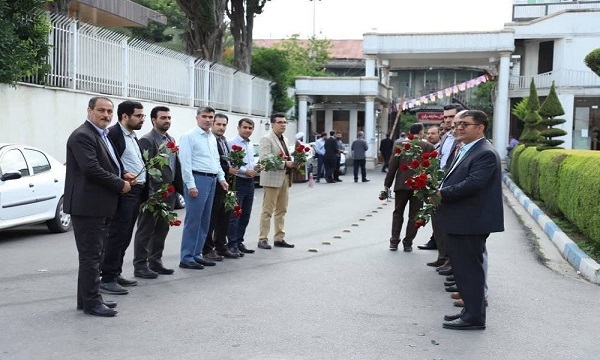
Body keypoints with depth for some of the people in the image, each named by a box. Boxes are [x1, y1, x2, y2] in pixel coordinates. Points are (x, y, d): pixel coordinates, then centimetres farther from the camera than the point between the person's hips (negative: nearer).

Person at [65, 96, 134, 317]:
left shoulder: (102, 135, 17)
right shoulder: (82, 136, -15)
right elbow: (92, 169, -24)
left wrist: (123, 174, 6)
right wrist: (120, 184, -14)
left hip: (99, 206, 10)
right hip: (88, 205, -10)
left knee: (94, 254, 15)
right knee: (91, 255, -4)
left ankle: (88, 298, 24)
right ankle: (92, 302, 3)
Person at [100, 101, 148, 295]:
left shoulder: (133, 137, 19)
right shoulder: (113, 133, -11)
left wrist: (144, 192, 17)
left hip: (136, 193, 9)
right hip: (123, 192, -9)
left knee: (125, 237, 14)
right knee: (116, 236, -6)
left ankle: (116, 273, 22)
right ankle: (107, 279, -1)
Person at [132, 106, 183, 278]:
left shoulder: (171, 140, 15)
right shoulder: (146, 140, -10)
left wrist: (179, 187, 9)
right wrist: (151, 192, -23)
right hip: (154, 192, -8)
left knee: (162, 230, 14)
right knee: (145, 231, 1)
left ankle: (155, 262, 24)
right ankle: (140, 266, 8)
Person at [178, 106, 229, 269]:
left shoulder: (212, 138, 17)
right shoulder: (189, 136, -7)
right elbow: (185, 162, -13)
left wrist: (221, 178, 15)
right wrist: (191, 185, -18)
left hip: (212, 180, 8)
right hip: (197, 179, -8)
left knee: (204, 221, 11)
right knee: (193, 220, -7)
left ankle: (196, 254, 19)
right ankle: (186, 258, -1)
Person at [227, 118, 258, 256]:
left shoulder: (250, 145, 16)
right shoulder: (232, 143, -9)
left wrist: (256, 167, 4)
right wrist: (246, 171, -17)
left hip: (250, 182, 8)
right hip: (238, 182, -8)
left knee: (245, 216, 12)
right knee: (234, 216, -4)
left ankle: (239, 242, 21)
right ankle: (232, 245, 0)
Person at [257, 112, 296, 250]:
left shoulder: (285, 140, 19)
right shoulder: (266, 139, -8)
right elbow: (265, 159, -19)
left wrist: (293, 164, 4)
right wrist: (285, 164, -21)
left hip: (285, 179, 8)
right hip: (272, 179, -8)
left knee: (281, 211, 11)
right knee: (267, 211, -4)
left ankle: (279, 238, 18)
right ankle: (263, 239, 1)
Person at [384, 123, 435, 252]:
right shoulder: (428, 147, -3)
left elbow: (393, 165, -3)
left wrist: (387, 184, 2)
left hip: (402, 184, 1)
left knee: (398, 213, 14)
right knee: (414, 215, 8)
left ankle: (394, 241, 10)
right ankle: (408, 243, 9)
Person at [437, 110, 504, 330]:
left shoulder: (485, 154, -16)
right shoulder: (465, 151, 16)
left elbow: (473, 184, -26)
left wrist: (442, 193, -18)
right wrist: (440, 191, 0)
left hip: (471, 223, -10)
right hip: (460, 222, 10)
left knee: (469, 269, -2)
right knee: (462, 269, 17)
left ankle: (474, 317, 7)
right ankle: (470, 311, 28)